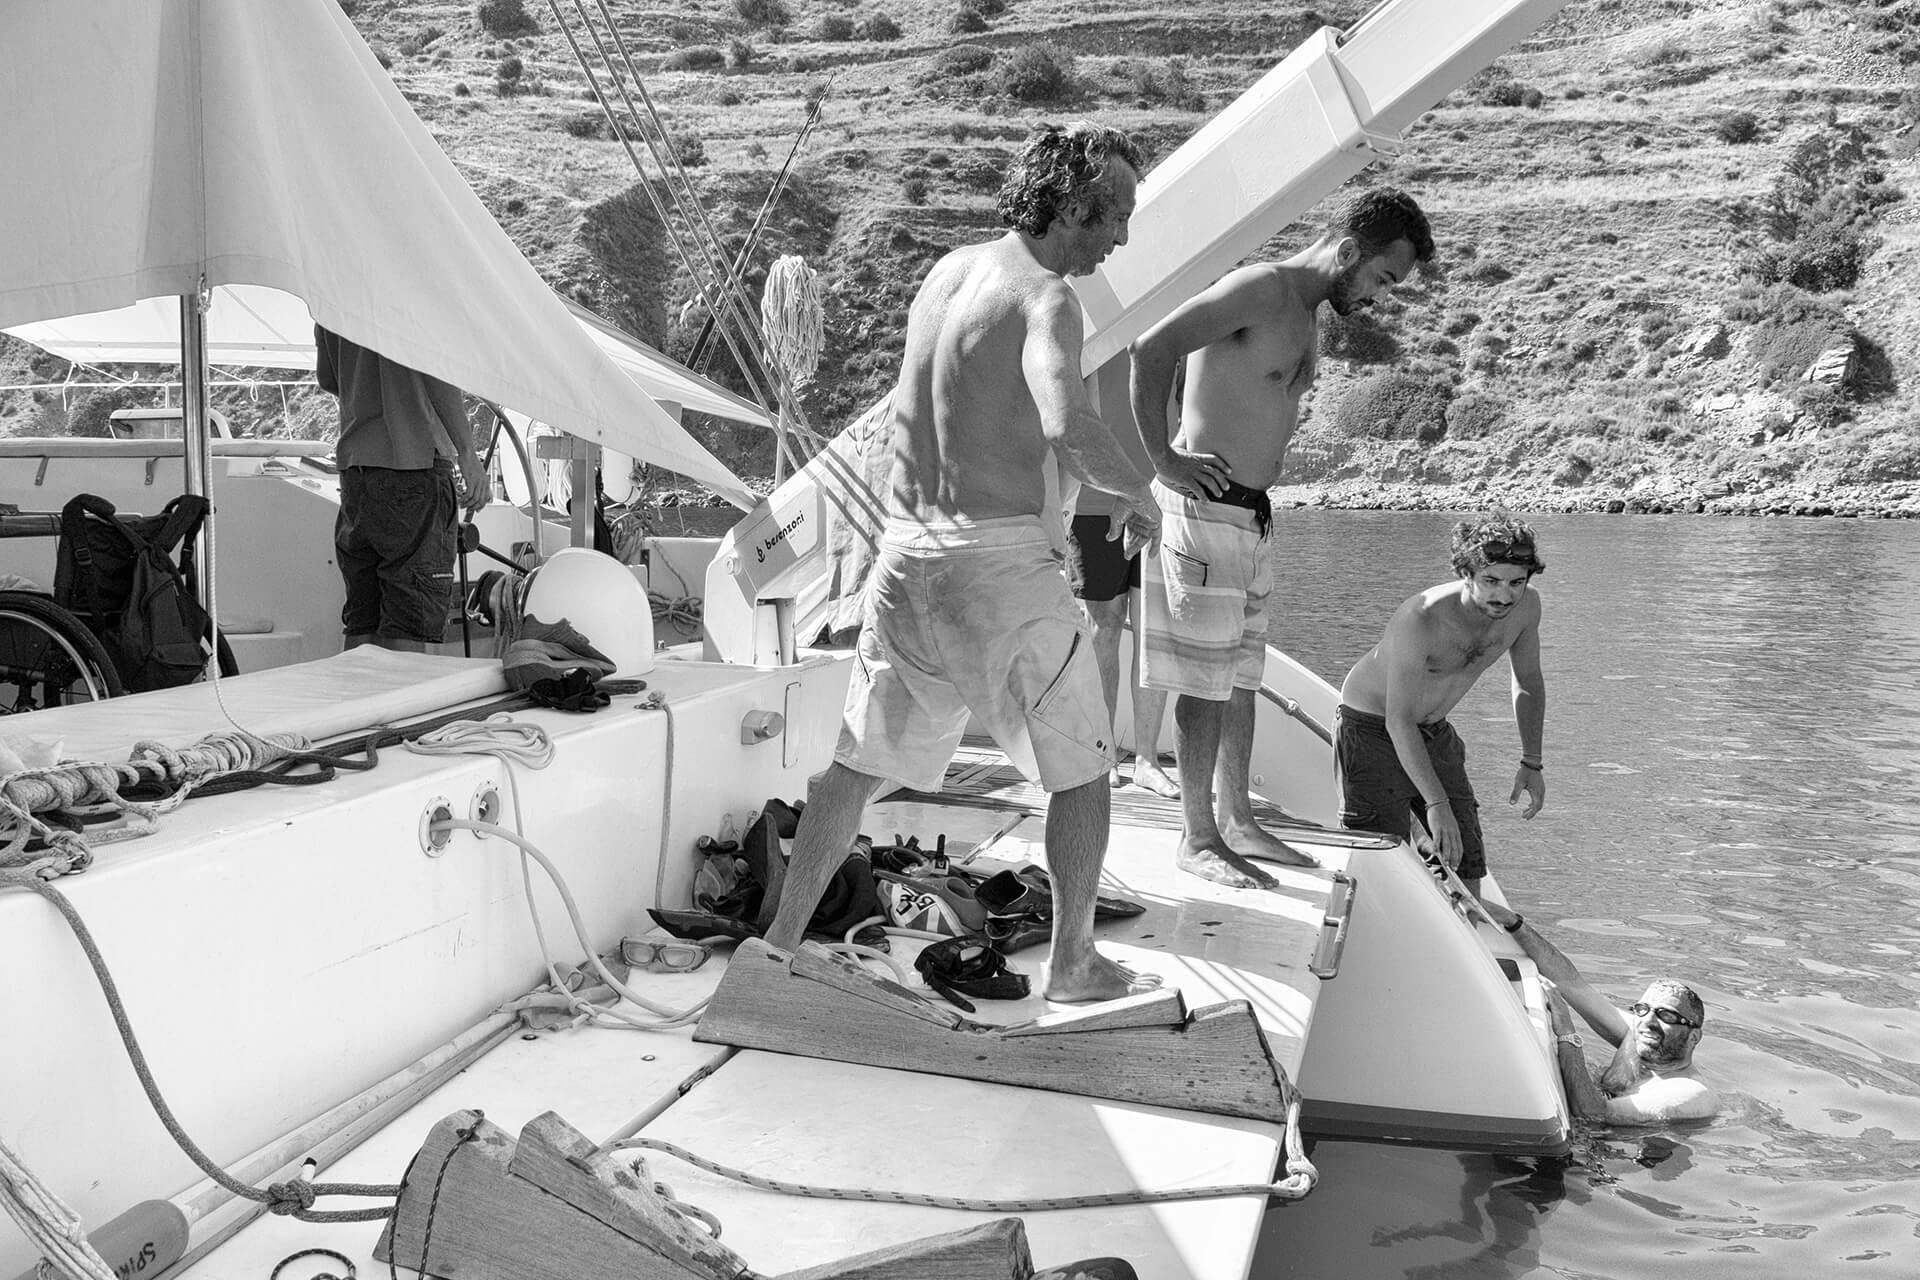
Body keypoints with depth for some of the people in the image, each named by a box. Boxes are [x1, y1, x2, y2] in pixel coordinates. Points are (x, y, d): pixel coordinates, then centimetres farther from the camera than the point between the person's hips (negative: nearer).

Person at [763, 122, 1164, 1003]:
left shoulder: (948, 269, 10)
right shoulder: (1044, 299, -14)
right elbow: (1069, 429, -32)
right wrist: (1136, 494, -13)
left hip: (906, 554, 7)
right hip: (997, 559, -7)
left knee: (860, 762, 18)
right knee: (1083, 766, 11)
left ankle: (780, 942, 23)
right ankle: (1073, 965, 20)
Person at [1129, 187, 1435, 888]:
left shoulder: (1309, 314, 17)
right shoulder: (1261, 287, -14)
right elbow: (1152, 347, -24)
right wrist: (1162, 457, -22)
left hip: (1251, 515, 9)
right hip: (1205, 507, -9)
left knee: (1242, 677, 14)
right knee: (1207, 684, -3)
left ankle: (1236, 821, 25)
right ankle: (1199, 839, 7)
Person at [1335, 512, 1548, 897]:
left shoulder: (1526, 605, -12)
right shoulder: (1421, 619, -33)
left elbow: (1528, 682, 8)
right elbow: (1399, 721, -33)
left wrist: (1531, 762, 5)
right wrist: (1435, 803, -39)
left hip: (1435, 733, 7)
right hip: (1372, 731, -7)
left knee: (1466, 858, 9)